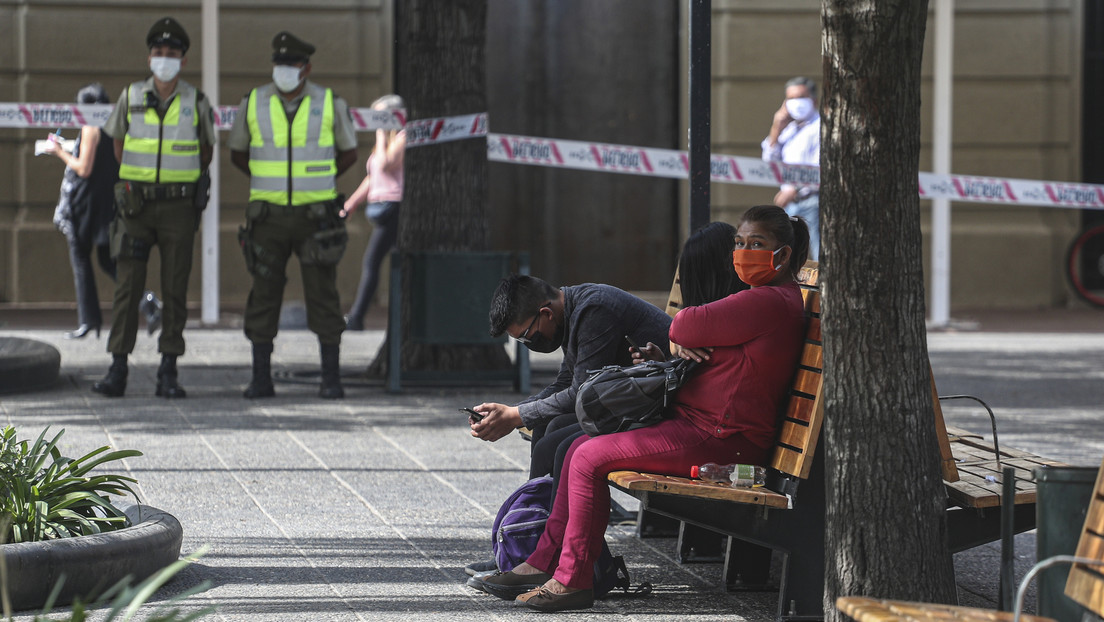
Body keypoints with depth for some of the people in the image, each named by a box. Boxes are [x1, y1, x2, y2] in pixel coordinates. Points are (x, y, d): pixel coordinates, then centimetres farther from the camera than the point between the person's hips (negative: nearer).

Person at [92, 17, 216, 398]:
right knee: (127, 285, -3)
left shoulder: (197, 103, -1)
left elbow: (206, 149, 16)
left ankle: (168, 373, 3)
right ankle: (117, 371, -2)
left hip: (178, 206, -1)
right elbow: (117, 139, 20)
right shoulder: (131, 97, 1)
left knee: (175, 288, -1)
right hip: (136, 205, 1)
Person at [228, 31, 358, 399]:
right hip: (269, 215, 1)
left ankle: (331, 379, 5)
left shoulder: (330, 104, -4)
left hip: (315, 215, -1)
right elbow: (238, 152, 15)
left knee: (323, 296, -3)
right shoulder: (254, 103, -2)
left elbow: (349, 153, 12)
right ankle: (261, 379, 8)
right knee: (264, 296, 0)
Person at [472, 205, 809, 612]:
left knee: (590, 459, -16)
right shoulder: (764, 298, 19)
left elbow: (688, 326, -15)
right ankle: (544, 563, 11)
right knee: (580, 448, 10)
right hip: (696, 422, 11)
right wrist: (678, 346, -1)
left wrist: (678, 333, 9)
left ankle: (572, 579, -10)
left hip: (719, 440, -11)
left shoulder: (772, 302, -17)